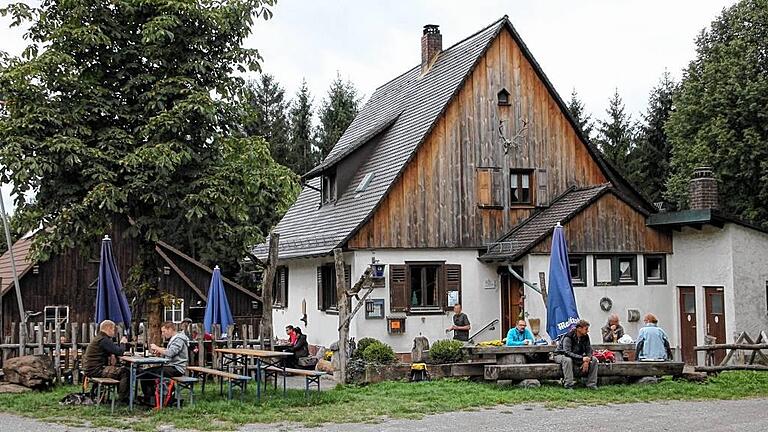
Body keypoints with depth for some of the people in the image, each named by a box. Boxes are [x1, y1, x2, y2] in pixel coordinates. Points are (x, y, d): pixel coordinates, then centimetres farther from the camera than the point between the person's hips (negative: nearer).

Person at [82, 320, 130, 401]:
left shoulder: (97, 338, 18)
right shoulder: (104, 340, -16)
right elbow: (119, 352, -19)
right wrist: (122, 343, 1)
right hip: (96, 371, -11)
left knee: (120, 369, 22)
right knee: (125, 372, -12)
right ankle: (123, 398, -7)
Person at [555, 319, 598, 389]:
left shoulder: (585, 337, -6)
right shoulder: (568, 337, -26)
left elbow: (589, 351, -5)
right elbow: (567, 353, -35)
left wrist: (587, 361, -27)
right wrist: (582, 358, -41)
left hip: (578, 357, 6)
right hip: (562, 356, -6)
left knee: (594, 360, -11)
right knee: (567, 360, -41)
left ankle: (591, 384, -10)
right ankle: (568, 385, -38)